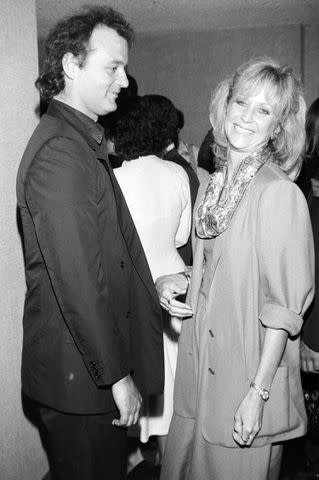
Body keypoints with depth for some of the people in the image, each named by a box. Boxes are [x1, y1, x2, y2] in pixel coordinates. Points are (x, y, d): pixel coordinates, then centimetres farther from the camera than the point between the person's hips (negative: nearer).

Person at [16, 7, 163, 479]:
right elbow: (78, 281, -25)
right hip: (79, 375, -9)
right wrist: (117, 376, -19)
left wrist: (156, 285, 10)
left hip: (100, 359, 10)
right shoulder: (58, 152, -22)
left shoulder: (83, 141, 12)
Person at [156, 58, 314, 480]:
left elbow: (284, 306, -18)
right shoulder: (211, 186, 4)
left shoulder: (280, 193, -19)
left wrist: (258, 393, -17)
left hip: (248, 367, -6)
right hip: (200, 360, 7)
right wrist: (175, 281, -3)